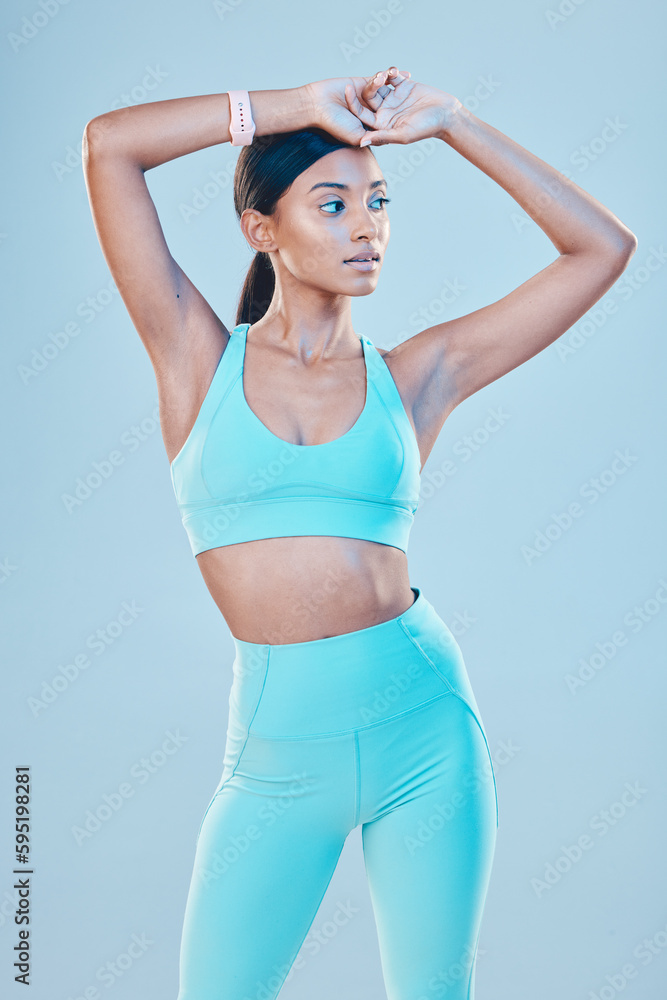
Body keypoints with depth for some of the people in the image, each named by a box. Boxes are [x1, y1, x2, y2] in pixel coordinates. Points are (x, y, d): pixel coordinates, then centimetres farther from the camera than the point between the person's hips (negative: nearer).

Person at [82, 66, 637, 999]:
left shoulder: (417, 374, 4)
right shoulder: (198, 356, 1)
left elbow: (603, 245, 5)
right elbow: (108, 143, -6)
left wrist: (449, 122, 3)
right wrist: (305, 104, -2)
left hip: (424, 721, 1)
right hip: (277, 747, -1)